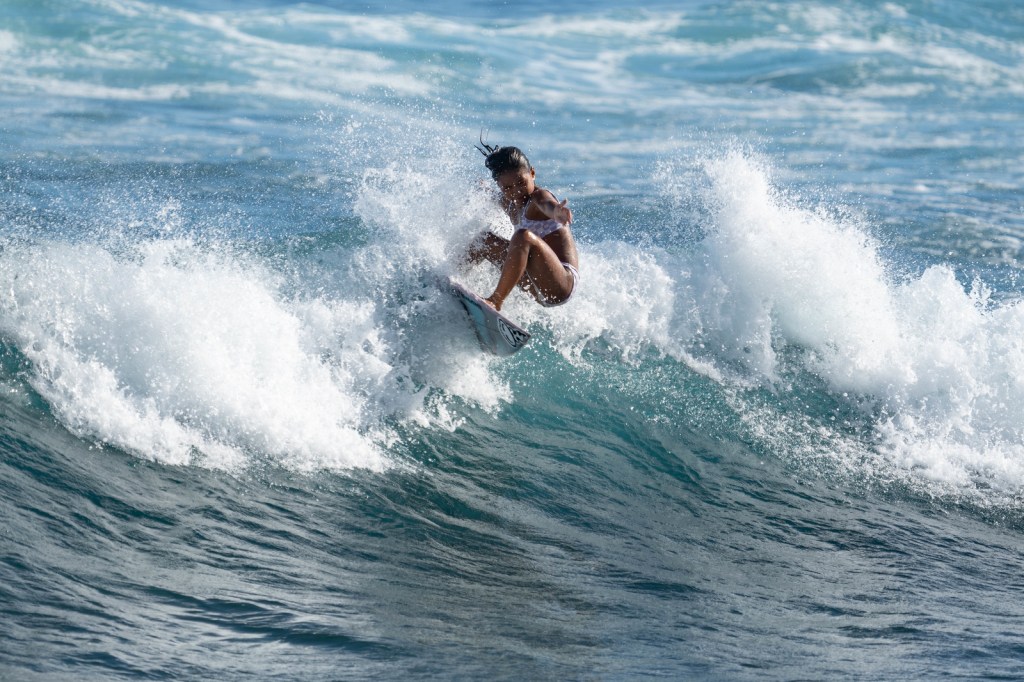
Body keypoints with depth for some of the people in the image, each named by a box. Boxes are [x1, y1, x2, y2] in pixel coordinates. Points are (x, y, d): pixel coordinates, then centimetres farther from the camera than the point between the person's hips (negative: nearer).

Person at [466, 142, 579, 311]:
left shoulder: (538, 196, -15)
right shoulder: (508, 203, 11)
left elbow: (548, 205, -46)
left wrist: (556, 211, -64)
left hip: (561, 286, -10)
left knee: (524, 236, -34)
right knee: (484, 241, 20)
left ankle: (495, 301, -30)